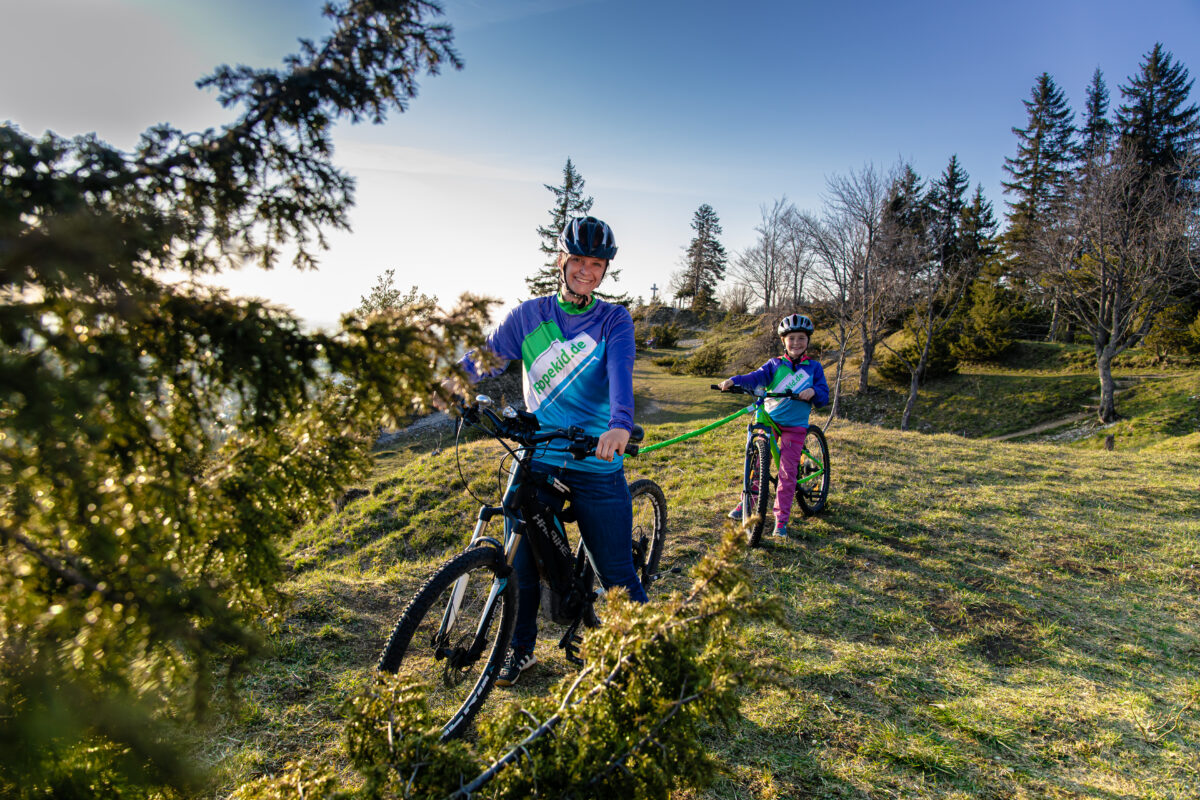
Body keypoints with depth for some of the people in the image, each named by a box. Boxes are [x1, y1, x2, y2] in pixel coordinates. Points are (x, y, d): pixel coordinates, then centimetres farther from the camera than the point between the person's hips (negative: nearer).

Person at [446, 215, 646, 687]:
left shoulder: (614, 319, 1)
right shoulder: (530, 314, 9)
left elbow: (620, 370, -17)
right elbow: (485, 358, 6)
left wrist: (620, 423, -36)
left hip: (596, 464, -2)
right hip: (536, 459, 2)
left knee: (616, 573, 3)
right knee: (521, 562, 8)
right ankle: (521, 650, 34)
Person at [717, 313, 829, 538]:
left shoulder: (814, 367, 6)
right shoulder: (775, 365, 2)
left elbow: (824, 397, 5)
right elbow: (756, 377, -15)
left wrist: (813, 392, -19)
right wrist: (733, 380, -33)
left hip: (795, 426, -1)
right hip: (769, 420, 1)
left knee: (787, 472, -3)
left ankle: (781, 519, 7)